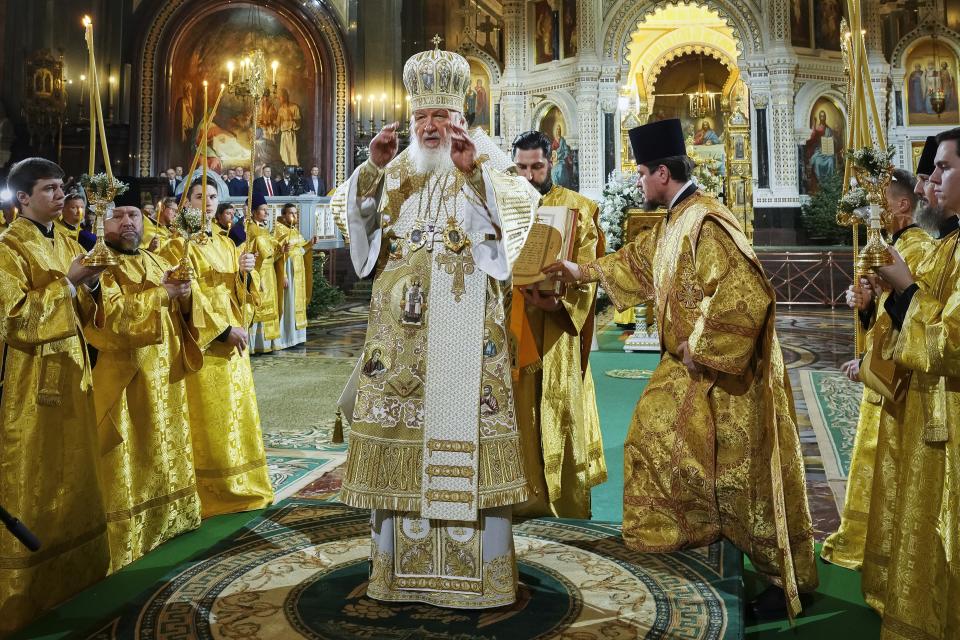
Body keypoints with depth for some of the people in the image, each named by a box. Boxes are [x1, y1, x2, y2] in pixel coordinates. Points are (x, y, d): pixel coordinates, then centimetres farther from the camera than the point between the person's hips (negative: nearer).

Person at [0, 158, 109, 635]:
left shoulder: (65, 243, 11)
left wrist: (90, 284, -7)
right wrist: (68, 282, -18)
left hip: (70, 368, 8)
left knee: (72, 468, 14)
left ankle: (73, 568, 28)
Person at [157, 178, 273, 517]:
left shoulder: (227, 244, 15)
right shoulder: (178, 246, -4)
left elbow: (243, 293, 12)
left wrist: (246, 273, -9)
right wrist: (223, 330, -17)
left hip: (234, 340, 7)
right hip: (203, 343, -6)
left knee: (237, 413, 9)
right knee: (208, 420, -5)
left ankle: (240, 486, 19)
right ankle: (211, 493, 4)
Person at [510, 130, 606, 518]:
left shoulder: (577, 208, 2)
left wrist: (557, 301, -23)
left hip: (556, 328, -2)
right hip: (510, 327, 3)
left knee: (559, 407, -1)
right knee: (519, 409, 4)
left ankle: (566, 498, 11)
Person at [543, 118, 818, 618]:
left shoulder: (706, 224, -22)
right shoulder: (672, 223, 9)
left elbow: (746, 295, -31)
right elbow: (637, 260, 28)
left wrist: (701, 348, -22)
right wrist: (582, 271, 32)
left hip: (726, 372, -10)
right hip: (689, 367, 10)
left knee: (743, 476, -2)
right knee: (653, 436, 18)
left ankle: (788, 578, 14)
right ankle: (666, 533, 35)